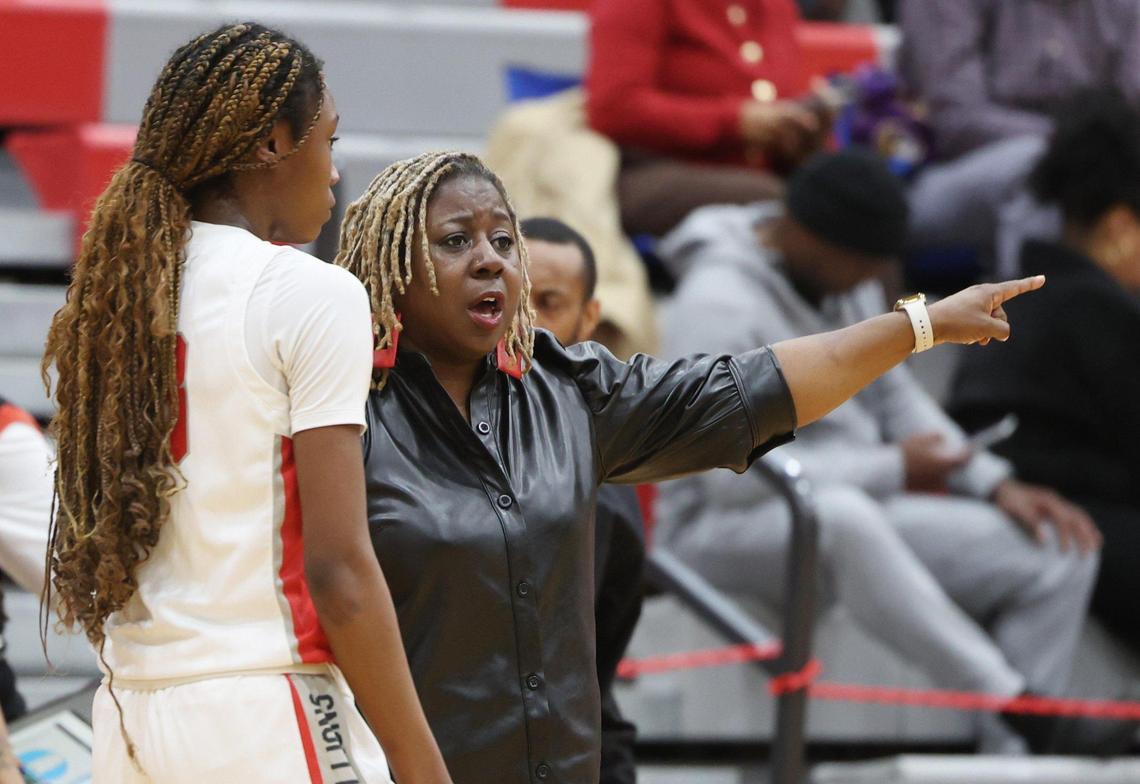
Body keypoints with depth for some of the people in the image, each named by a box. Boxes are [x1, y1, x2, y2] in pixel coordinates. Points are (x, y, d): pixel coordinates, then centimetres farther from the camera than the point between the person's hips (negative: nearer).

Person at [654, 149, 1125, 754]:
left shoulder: (848, 279, 10)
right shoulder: (717, 302, -17)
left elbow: (893, 395, 19)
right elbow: (733, 475, -23)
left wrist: (998, 486, 3)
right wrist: (891, 468, -15)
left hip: (858, 509, 8)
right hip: (726, 531, -8)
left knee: (1059, 548, -7)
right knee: (840, 515, -44)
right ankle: (1026, 712, -42)